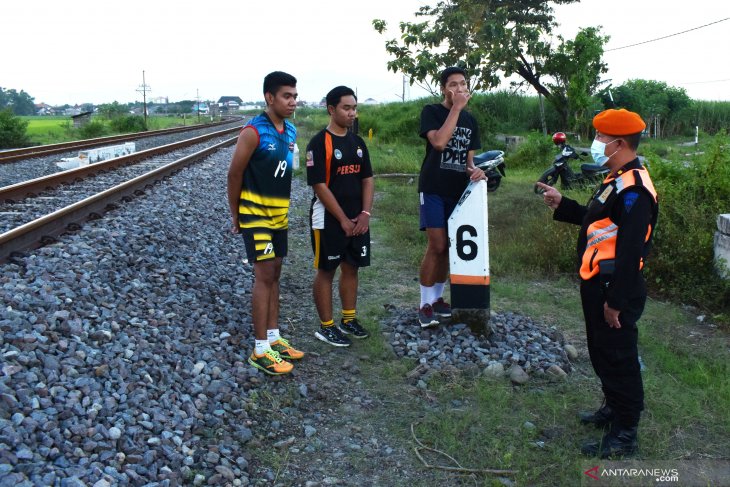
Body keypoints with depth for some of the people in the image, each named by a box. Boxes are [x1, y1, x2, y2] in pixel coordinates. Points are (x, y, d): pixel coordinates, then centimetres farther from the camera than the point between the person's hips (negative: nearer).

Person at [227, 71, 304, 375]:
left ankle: (273, 338, 22)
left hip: (279, 214, 8)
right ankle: (260, 350, -2)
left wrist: (282, 209, 14)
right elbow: (234, 175, -12)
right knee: (264, 276, -9)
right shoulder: (253, 132, -18)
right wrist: (235, 216, -6)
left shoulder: (291, 132, 6)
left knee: (274, 274, 12)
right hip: (255, 214, -8)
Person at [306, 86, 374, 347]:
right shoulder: (319, 143, -12)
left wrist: (365, 213, -4)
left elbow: (367, 179, 10)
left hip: (357, 220, 7)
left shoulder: (358, 142, 9)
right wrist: (343, 220, -15)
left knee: (351, 268, 14)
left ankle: (349, 319, 28)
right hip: (329, 220, -6)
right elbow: (319, 186, -16)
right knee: (326, 270, 4)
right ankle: (326, 326, 13)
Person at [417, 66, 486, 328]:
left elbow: (468, 158, 15)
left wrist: (474, 170, -8)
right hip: (433, 188, -5)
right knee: (437, 246, -10)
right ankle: (425, 305, 0)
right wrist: (457, 108, -19)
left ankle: (437, 298, 22)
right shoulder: (431, 112, -4)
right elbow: (438, 142, -23)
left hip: (458, 190, 6)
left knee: (448, 247, 9)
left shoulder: (470, 121, 13)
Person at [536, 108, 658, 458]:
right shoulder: (616, 180, 11)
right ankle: (613, 409, 41)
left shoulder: (633, 190, -22)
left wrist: (616, 301, -24)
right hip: (598, 286, 11)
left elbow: (630, 251, -25)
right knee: (601, 352, 23)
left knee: (618, 359, 1)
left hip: (615, 291, -10)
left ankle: (624, 436, 14)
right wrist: (561, 205, 14)